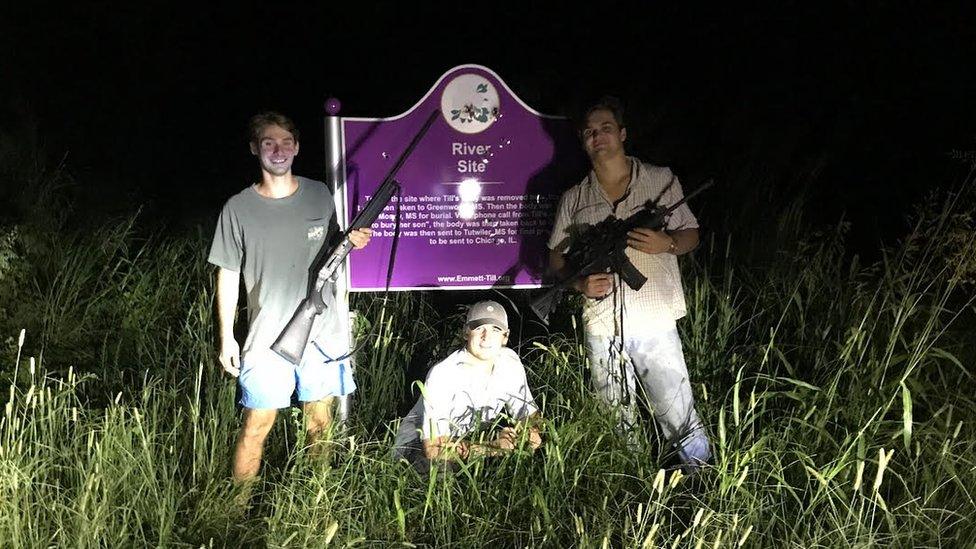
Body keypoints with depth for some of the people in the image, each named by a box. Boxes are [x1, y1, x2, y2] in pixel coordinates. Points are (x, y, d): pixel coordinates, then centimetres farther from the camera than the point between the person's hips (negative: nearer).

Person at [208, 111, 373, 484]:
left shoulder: (319, 195, 3)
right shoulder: (238, 208, -4)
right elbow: (228, 275, 0)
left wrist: (352, 241, -7)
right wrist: (227, 338, -2)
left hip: (321, 333, 3)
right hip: (267, 338, -2)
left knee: (320, 425, 13)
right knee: (256, 427, 1)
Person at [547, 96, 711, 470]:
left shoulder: (662, 180, 5)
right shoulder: (574, 199, 9)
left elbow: (691, 235, 10)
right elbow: (556, 257, 14)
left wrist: (667, 243, -13)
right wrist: (580, 283, -7)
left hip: (656, 323, -2)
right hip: (601, 329, 2)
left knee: (681, 422, -2)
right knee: (616, 428, 13)